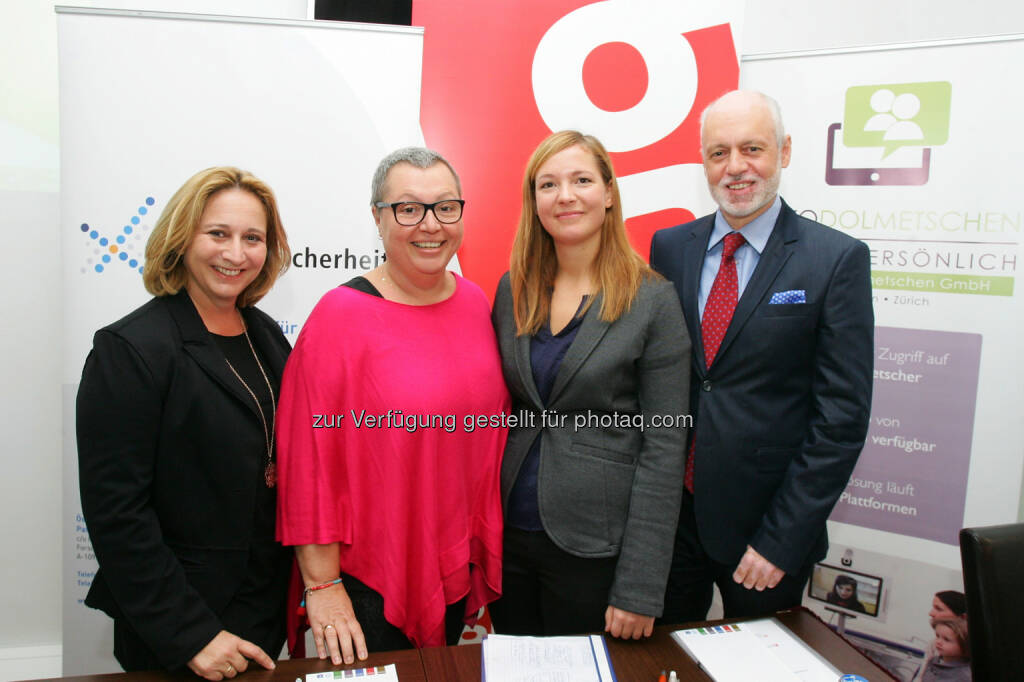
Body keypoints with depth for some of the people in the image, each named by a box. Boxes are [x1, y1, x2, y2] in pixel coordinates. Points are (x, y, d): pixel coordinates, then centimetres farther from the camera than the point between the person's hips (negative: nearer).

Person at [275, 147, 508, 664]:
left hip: (458, 563, 6)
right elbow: (309, 460, -16)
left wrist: (485, 542, 11)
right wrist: (322, 586, -13)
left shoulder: (474, 302, 0)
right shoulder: (342, 314, -17)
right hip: (369, 577, -5)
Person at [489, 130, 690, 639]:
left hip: (595, 549, -4)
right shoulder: (512, 291, 3)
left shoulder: (653, 301, -10)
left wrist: (640, 588, -13)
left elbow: (663, 447, -11)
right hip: (511, 535, 4)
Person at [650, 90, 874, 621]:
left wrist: (782, 539, -13)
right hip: (669, 512, 3)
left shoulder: (837, 259, -9)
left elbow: (842, 415, -11)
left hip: (763, 521, -3)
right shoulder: (669, 247, 3)